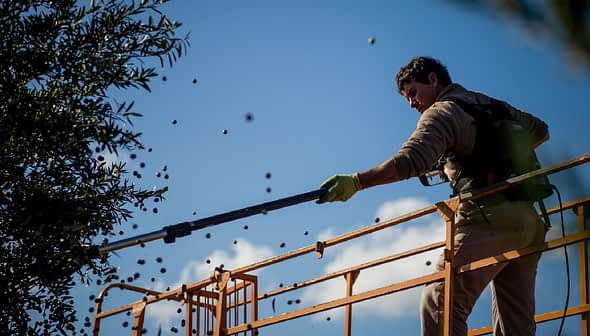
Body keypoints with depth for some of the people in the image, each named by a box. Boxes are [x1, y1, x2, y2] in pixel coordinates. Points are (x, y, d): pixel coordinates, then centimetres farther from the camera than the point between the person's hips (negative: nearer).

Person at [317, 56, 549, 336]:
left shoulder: (443, 110, 0)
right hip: (530, 220, 8)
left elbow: (412, 159, -18)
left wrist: (355, 182, -20)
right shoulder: (494, 106, 23)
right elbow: (540, 130, 38)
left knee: (438, 302, -14)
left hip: (489, 218, -8)